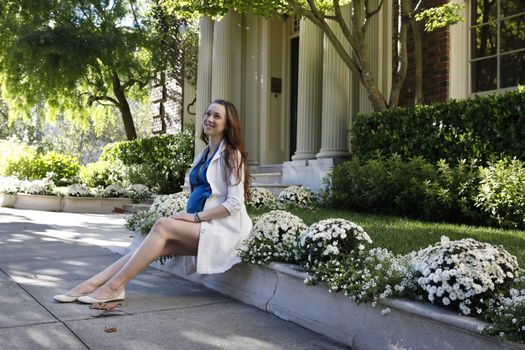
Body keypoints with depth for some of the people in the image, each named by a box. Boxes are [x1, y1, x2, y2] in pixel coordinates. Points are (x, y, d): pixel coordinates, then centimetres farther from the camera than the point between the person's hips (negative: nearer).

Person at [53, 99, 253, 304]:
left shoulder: (231, 155, -4)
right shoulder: (203, 155, 20)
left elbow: (234, 203, -12)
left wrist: (196, 216, -15)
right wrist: (187, 216, 0)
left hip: (222, 229, -6)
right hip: (200, 226, 6)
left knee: (162, 226, -25)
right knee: (157, 246, -17)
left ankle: (114, 286, -26)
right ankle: (91, 285, -25)